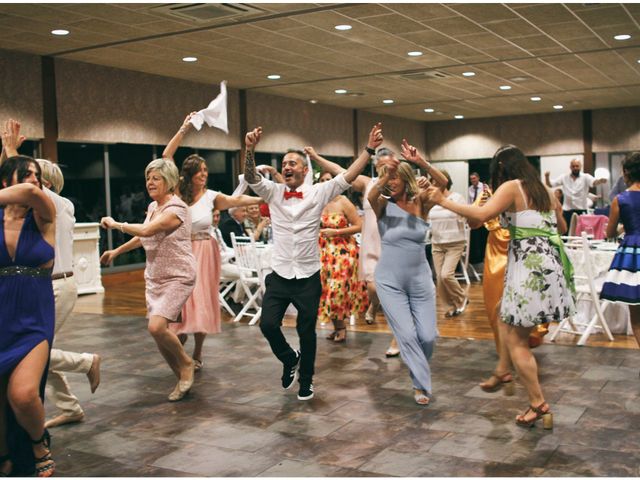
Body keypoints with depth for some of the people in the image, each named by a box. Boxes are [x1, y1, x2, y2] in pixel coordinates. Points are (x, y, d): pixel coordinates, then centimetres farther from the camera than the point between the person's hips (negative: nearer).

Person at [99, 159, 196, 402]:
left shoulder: (176, 208, -16)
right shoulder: (152, 207, 10)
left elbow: (146, 230, -29)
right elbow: (143, 236, 28)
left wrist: (115, 224, -16)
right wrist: (116, 251, 32)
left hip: (177, 277, -8)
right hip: (154, 277, 8)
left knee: (156, 326, -23)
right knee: (158, 331, 5)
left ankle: (186, 363, 4)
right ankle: (183, 378, 21)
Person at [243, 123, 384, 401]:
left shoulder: (319, 192, -1)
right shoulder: (273, 192, 2)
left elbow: (348, 177, -10)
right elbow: (250, 177, -12)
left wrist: (369, 149, -21)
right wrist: (249, 149, -30)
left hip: (308, 277, -1)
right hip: (279, 276, 1)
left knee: (307, 331, 9)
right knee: (268, 324, -7)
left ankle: (306, 379, 30)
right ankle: (290, 359, 24)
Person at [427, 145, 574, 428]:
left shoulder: (511, 187, -7)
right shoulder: (545, 190, 16)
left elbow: (482, 215, -22)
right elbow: (560, 225, 28)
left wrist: (443, 202, -15)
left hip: (529, 264, -9)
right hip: (550, 261, 9)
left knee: (514, 338, -2)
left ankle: (538, 405, 1)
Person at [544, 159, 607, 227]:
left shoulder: (585, 177, -3)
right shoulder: (564, 178, 5)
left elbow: (594, 182, -22)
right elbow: (549, 185, 4)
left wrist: (600, 181, -46)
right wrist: (547, 177, -17)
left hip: (581, 211, -2)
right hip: (567, 211, 2)